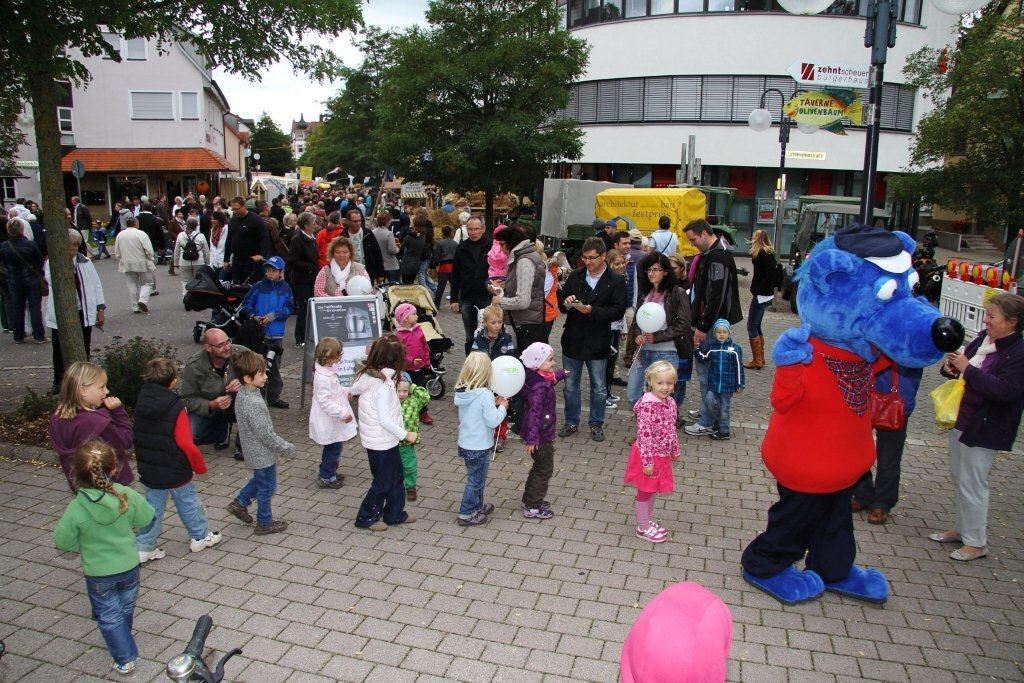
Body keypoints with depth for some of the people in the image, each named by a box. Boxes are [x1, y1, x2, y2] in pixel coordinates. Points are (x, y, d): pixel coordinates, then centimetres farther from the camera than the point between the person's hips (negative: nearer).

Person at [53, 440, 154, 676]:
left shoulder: (76, 508, -28)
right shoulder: (129, 495, -23)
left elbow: (62, 541, -14)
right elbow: (146, 518, -7)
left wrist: (81, 546, 5)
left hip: (98, 573, -3)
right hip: (129, 565, 3)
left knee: (109, 616, 17)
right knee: (125, 609, 27)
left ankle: (125, 660, 24)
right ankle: (124, 643, 51)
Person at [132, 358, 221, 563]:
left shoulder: (140, 404, -2)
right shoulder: (176, 408, -23)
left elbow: (135, 437, 9)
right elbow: (186, 444, -24)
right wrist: (200, 466, -10)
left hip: (149, 469, 5)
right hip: (176, 470, -5)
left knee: (153, 506, 17)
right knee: (188, 503, 13)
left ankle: (143, 548, 21)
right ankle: (200, 537, 30)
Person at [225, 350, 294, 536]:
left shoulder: (242, 394, -2)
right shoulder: (254, 403, -31)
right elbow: (266, 434, -27)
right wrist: (286, 448, -14)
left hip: (254, 450, 8)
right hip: (263, 453, -8)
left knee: (259, 480, 30)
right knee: (266, 487, 10)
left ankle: (240, 503, 37)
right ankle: (265, 523, 25)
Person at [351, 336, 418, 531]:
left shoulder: (366, 375, -3)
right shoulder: (384, 386, -27)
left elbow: (354, 389, 18)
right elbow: (385, 420, -26)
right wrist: (406, 434, -17)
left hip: (373, 439, 8)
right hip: (383, 442, -8)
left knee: (395, 476, 21)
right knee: (383, 482, 9)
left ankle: (395, 513, 34)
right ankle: (367, 518, 24)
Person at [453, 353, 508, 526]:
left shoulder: (462, 392, -2)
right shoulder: (485, 395, -25)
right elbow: (493, 421, -22)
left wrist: (493, 403, 6)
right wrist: (502, 407, -6)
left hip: (465, 444, 7)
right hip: (479, 447, -7)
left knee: (477, 479, 25)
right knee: (475, 481, 10)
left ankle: (478, 506, 41)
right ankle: (466, 515, 20)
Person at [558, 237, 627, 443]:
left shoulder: (616, 281, -6)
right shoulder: (575, 276, 5)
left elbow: (618, 311, -12)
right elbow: (561, 303, 10)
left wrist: (592, 311, -23)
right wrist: (566, 303, -13)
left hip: (597, 342, -3)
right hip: (573, 339, 3)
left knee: (599, 387, 10)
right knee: (570, 385, 12)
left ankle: (596, 424, 26)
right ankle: (571, 422, 27)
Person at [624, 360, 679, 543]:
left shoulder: (670, 402, 0)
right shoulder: (647, 405, -26)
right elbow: (644, 434, -26)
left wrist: (675, 451, 19)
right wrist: (647, 461, -24)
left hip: (662, 456, 8)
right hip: (649, 456, -8)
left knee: (653, 490, 22)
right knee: (645, 492, 9)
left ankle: (649, 521, 39)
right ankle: (643, 528, 25)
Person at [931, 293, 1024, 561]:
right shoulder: (983, 339, 3)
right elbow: (964, 364, 18)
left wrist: (968, 369, -28)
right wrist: (951, 366, -5)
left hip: (984, 430, -8)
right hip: (961, 420, 8)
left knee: (972, 484, 1)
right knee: (959, 478, 19)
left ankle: (977, 542, 16)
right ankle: (962, 529, 35)